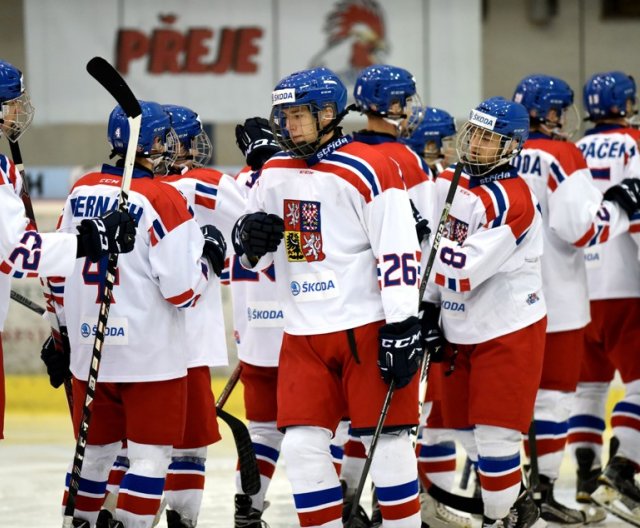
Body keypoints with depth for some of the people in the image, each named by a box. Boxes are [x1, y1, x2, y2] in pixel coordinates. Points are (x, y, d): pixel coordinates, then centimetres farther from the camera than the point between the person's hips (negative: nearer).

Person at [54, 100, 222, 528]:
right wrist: (208, 259, 4)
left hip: (89, 352, 6)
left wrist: (63, 331, 24)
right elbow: (182, 289, -15)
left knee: (95, 449, 18)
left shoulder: (81, 192, 5)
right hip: (150, 356, -6)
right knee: (151, 455, 1)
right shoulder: (163, 199, -14)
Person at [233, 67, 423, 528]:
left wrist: (403, 327, -18)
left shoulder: (367, 170, -12)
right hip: (304, 333, 6)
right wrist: (251, 238, -6)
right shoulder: (275, 174, 9)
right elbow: (253, 257, 18)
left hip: (367, 328, -6)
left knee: (386, 440, 0)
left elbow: (398, 252, -15)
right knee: (303, 446, 1)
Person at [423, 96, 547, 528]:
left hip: (508, 331, -8)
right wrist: (429, 311, 9)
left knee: (495, 432, -9)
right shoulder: (448, 184, 5)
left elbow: (465, 269, -26)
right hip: (462, 329, 8)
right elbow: (438, 260, 15)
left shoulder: (512, 199, -19)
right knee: (468, 425, 13)